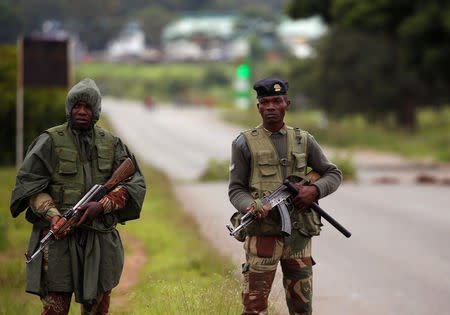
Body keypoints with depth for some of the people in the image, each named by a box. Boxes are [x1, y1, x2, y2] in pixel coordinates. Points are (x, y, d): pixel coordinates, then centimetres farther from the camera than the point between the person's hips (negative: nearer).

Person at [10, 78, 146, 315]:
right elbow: (29, 184, -5)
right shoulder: (51, 142, -2)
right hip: (59, 238, -4)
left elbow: (134, 184, 1)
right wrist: (53, 215, -22)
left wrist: (100, 206, -16)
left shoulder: (111, 144, 8)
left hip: (99, 241, 4)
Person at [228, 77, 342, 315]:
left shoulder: (304, 141, 10)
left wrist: (314, 190, -5)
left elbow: (333, 174, 16)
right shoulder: (245, 143, 3)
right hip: (262, 235, -3)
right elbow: (236, 189, 2)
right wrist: (252, 207, -19)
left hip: (299, 236, 3)